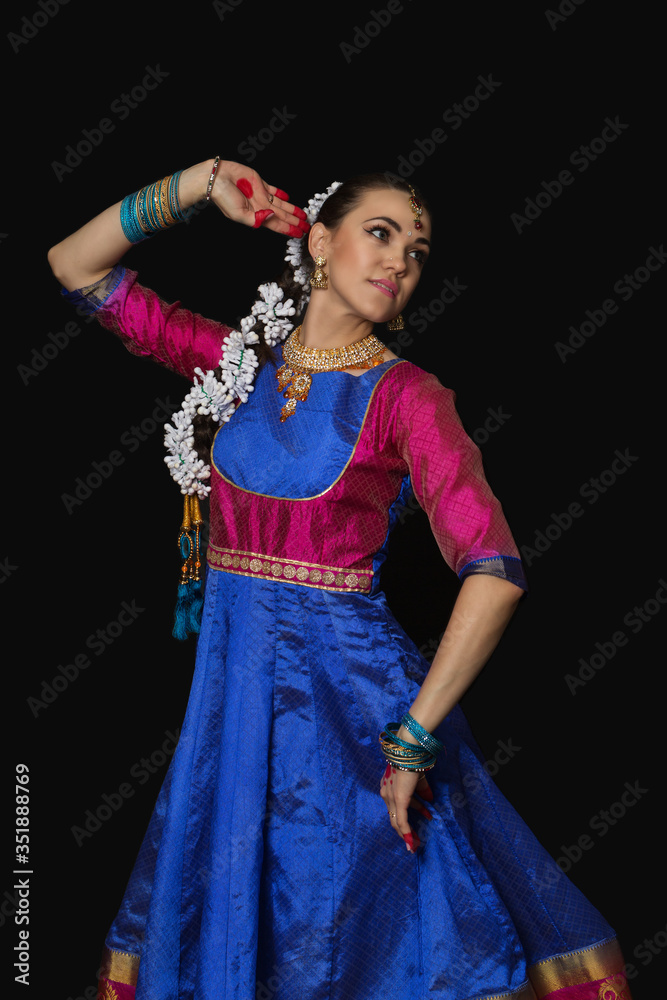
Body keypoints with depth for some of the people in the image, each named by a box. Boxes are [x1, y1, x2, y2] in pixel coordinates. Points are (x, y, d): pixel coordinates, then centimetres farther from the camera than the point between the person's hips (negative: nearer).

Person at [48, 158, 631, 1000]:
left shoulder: (405, 395, -11)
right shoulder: (240, 359, 3)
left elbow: (495, 571, -22)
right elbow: (75, 266, 6)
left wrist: (414, 740, -21)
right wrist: (200, 184, -4)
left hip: (348, 688, -4)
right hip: (231, 679, 4)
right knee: (214, 919, 18)